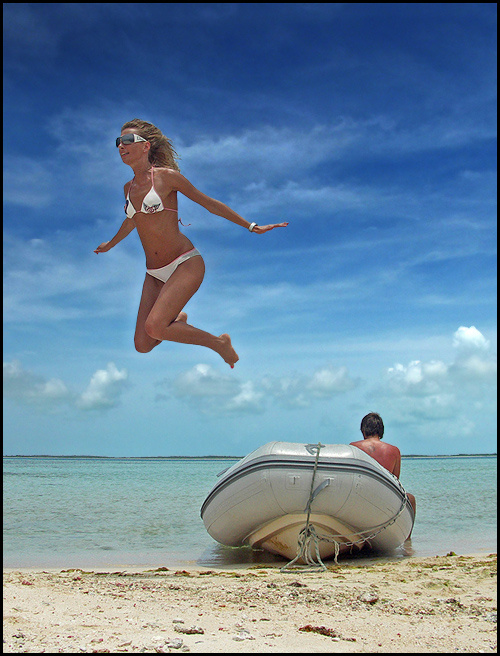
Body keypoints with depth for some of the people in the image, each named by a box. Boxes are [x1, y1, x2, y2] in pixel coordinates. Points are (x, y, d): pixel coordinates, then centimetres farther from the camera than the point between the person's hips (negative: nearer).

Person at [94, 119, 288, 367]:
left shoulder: (166, 176, -8)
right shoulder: (129, 188, 10)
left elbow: (209, 204, 0)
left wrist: (252, 227, 2)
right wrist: (110, 244, 49)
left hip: (185, 264, -6)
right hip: (154, 273, 6)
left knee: (154, 327, -26)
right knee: (142, 345, -2)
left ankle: (220, 343, -3)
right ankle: (179, 320, 31)